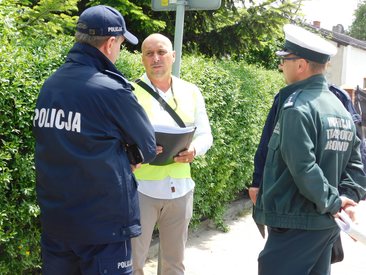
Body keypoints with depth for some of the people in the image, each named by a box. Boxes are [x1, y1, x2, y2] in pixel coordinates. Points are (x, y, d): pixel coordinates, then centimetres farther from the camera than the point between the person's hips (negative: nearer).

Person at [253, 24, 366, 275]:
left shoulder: (297, 107, -17)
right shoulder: (341, 107, 11)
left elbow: (303, 168, -24)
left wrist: (332, 202, -13)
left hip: (295, 223, -9)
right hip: (327, 223, 9)